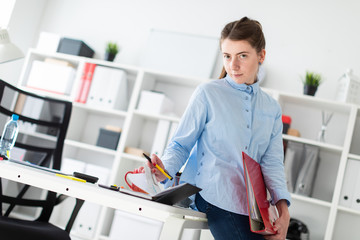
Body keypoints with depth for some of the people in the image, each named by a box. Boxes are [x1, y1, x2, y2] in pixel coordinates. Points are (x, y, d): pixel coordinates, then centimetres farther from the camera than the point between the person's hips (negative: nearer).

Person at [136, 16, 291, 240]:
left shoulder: (272, 108, 15)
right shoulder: (208, 93, 3)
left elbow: (272, 161, 8)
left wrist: (282, 203, -9)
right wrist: (164, 170, -16)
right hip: (219, 198, -4)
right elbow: (181, 145, 4)